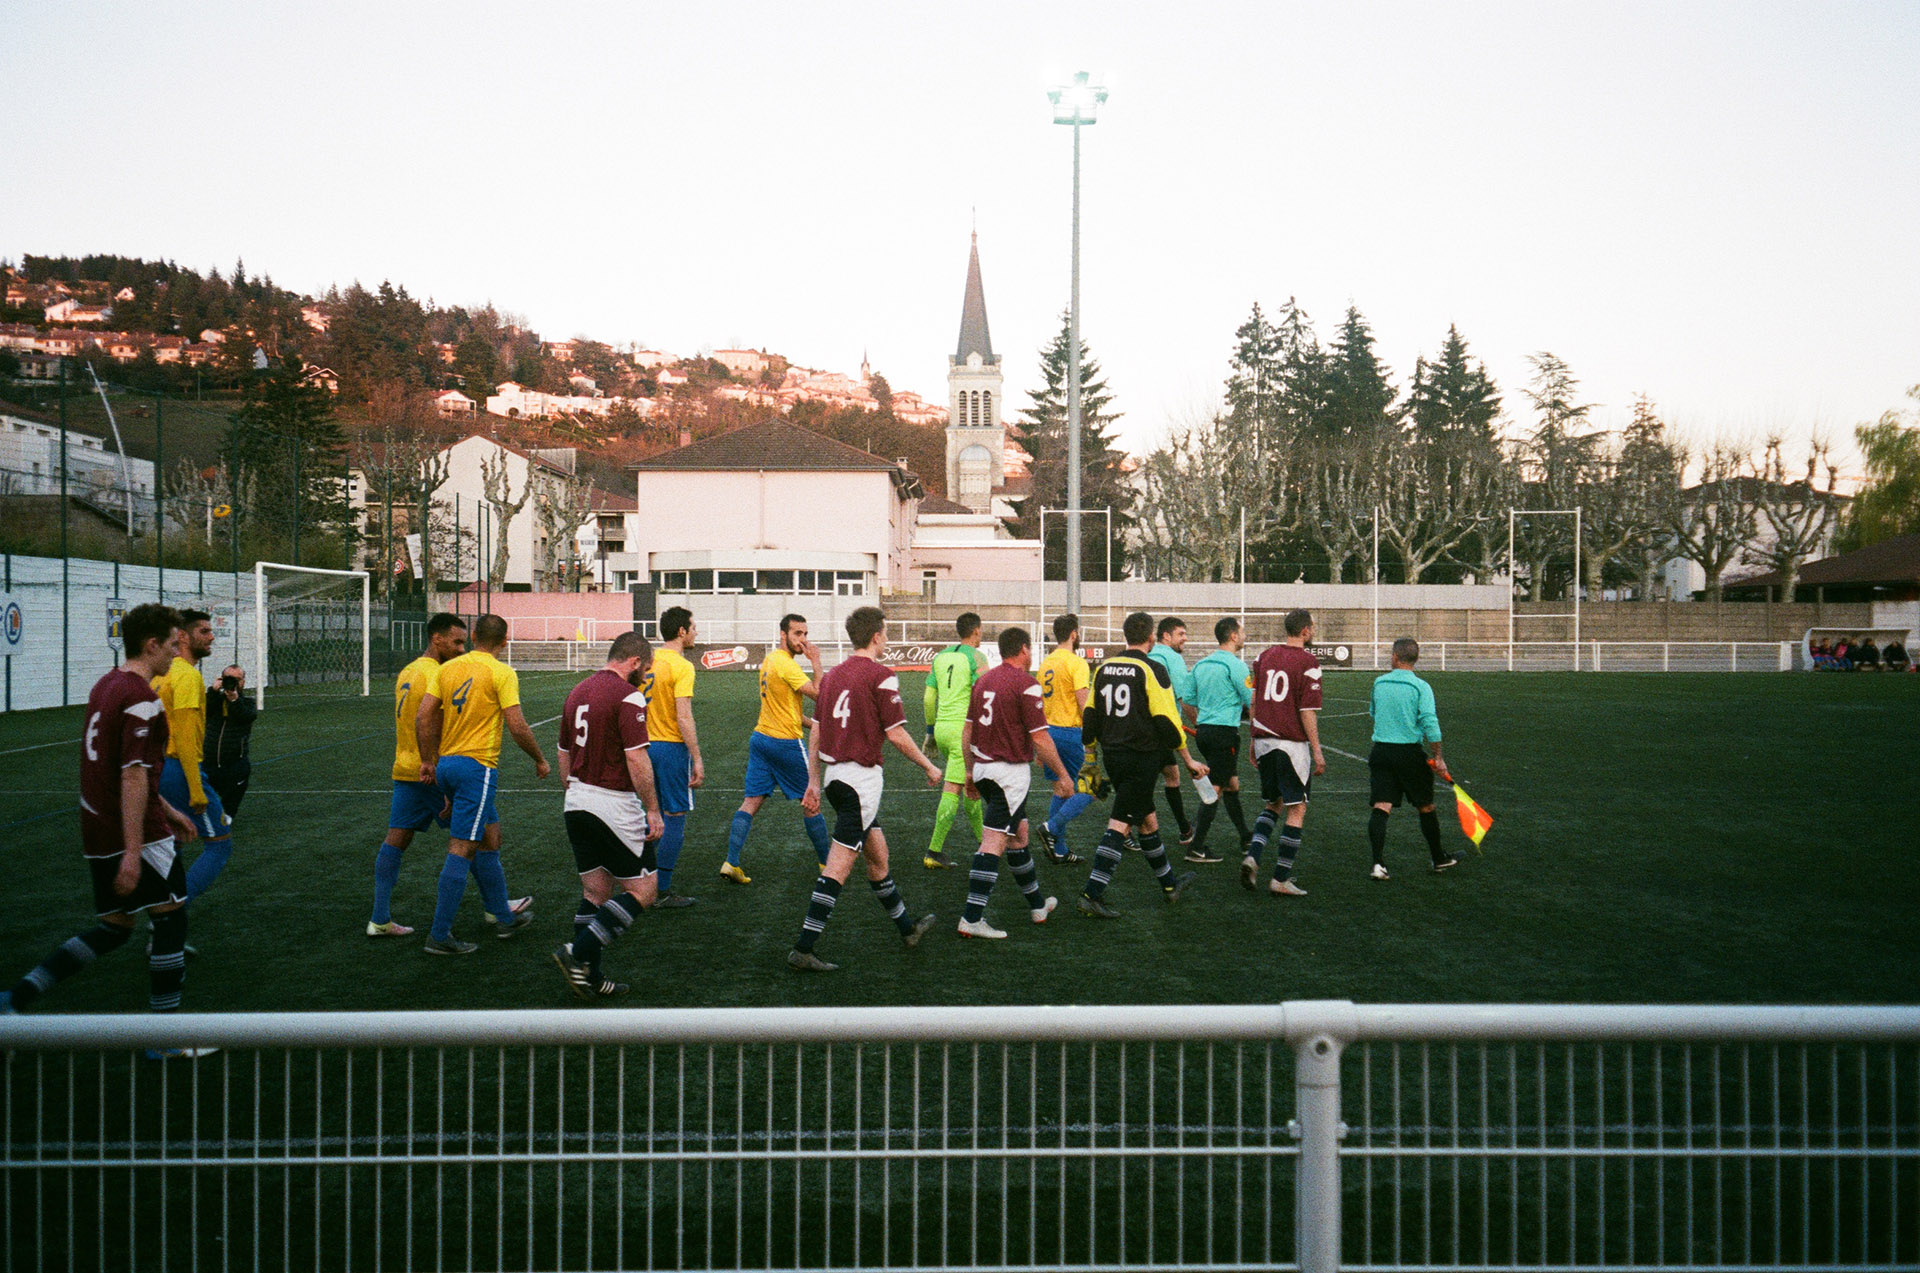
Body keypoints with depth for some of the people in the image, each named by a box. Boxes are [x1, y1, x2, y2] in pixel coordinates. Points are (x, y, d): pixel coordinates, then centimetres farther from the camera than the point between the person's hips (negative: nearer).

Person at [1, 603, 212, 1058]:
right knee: (171, 919, 2)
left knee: (113, 929, 16)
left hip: (97, 830, 9)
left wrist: (167, 810, 29)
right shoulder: (141, 699, -17)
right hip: (136, 833, -9)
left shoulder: (106, 686, 13)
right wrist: (132, 852, -24)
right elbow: (134, 777, -23)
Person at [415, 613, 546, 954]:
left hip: (446, 763, 7)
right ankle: (440, 935, -6)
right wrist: (539, 760, 2)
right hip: (477, 766, -7)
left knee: (490, 837, 19)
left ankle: (504, 917, 29)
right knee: (462, 850, -5)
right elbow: (516, 726, -12)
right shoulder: (502, 673, -9)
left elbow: (423, 717, 6)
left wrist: (428, 761, 14)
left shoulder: (447, 668, 8)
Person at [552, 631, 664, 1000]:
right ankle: (579, 952, -9)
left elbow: (563, 753, 19)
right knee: (643, 890, 0)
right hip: (614, 806, -9)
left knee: (595, 892, 13)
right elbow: (636, 758, -19)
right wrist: (653, 810, -14)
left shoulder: (578, 691, 13)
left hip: (577, 803, 9)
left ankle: (589, 978, 13)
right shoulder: (628, 695, -13)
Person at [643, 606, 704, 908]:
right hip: (672, 747, -8)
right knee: (675, 818, -1)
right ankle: (663, 891, 0)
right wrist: (697, 760, -18)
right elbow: (683, 718, -21)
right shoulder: (681, 666, -16)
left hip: (647, 744, 8)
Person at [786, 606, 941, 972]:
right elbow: (896, 735, -12)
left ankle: (907, 928, 36)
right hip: (861, 778, -8)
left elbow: (816, 731, 11)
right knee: (838, 867, -6)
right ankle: (803, 949, -7)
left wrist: (814, 782, 17)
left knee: (877, 855, 21)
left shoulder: (833, 675, 10)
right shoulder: (880, 675, -12)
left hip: (834, 775, 8)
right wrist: (929, 767, 2)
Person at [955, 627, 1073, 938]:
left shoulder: (984, 679, 9)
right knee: (993, 843, -8)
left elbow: (967, 731, 12)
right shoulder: (1025, 684, -13)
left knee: (1018, 834, 21)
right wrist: (1062, 775, -4)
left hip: (983, 769, 8)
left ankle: (1037, 905, 33)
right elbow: (1040, 738, -14)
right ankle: (972, 918, -11)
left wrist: (970, 771, 21)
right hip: (1010, 772, -8)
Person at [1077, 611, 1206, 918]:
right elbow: (1167, 720, -12)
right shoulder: (1151, 669, -12)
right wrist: (1188, 760, -1)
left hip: (1112, 756, 7)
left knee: (1147, 818, 20)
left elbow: (1090, 715, 11)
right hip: (1141, 757, -7)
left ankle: (1169, 883, 33)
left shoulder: (1103, 668, 7)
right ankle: (1093, 894, -12)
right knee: (1119, 824, -7)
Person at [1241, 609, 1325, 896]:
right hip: (1292, 744, -6)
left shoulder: (1265, 655, 9)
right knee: (1296, 810, 3)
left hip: (1264, 741, 6)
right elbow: (1307, 710, -12)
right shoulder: (1308, 661, -9)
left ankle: (1252, 856, -1)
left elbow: (1253, 701, 12)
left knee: (1273, 805, 20)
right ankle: (1280, 878, 2)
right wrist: (1317, 751, -8)